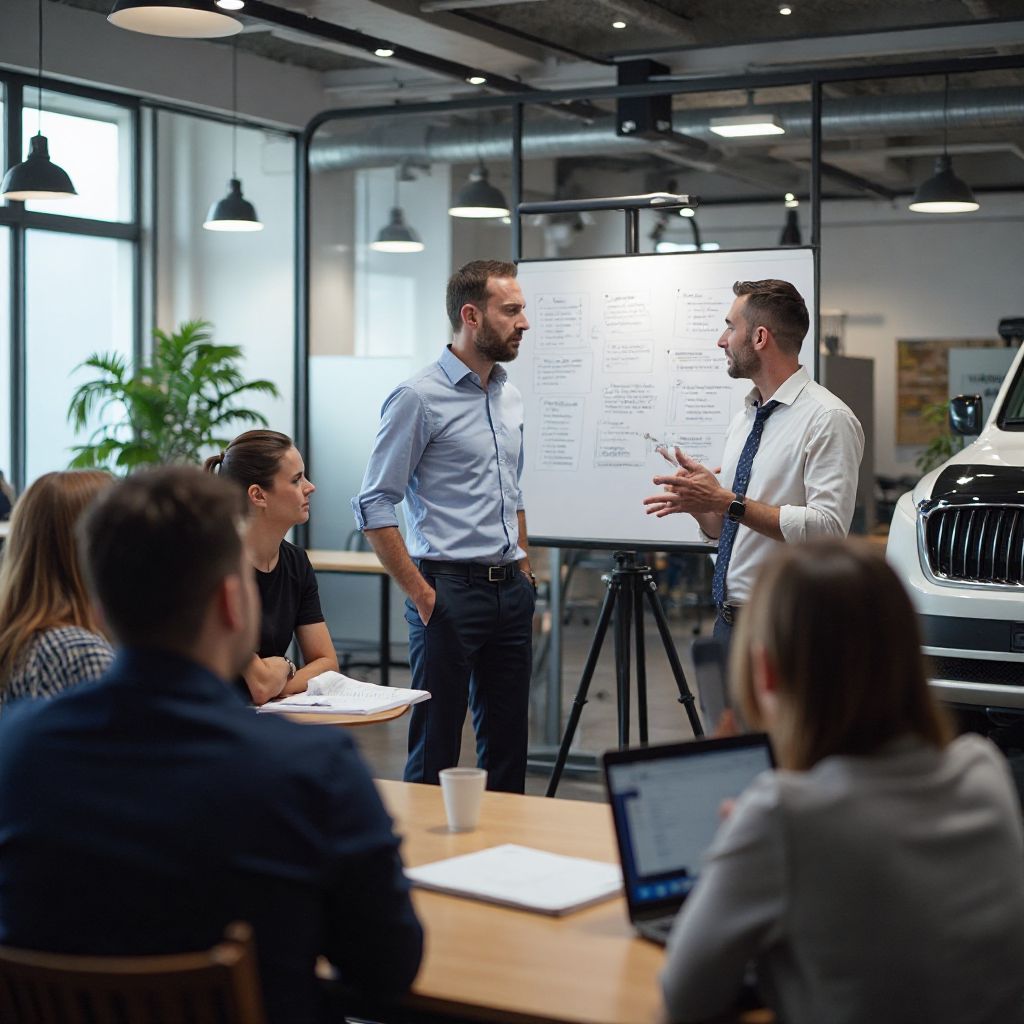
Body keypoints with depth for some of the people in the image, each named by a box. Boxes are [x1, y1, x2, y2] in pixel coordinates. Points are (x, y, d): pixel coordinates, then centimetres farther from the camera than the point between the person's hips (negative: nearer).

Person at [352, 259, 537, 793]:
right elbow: (374, 505, -12)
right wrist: (419, 592, -14)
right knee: (436, 749, -1)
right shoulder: (419, 398, -11)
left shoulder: (510, 398, 13)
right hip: (451, 591, -7)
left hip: (511, 591, 7)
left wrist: (523, 568, 16)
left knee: (507, 745, 12)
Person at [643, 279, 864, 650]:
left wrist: (728, 501, -21)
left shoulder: (829, 419, -11)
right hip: (728, 620, 7)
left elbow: (828, 528, -21)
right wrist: (697, 501, -3)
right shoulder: (743, 419, 14)